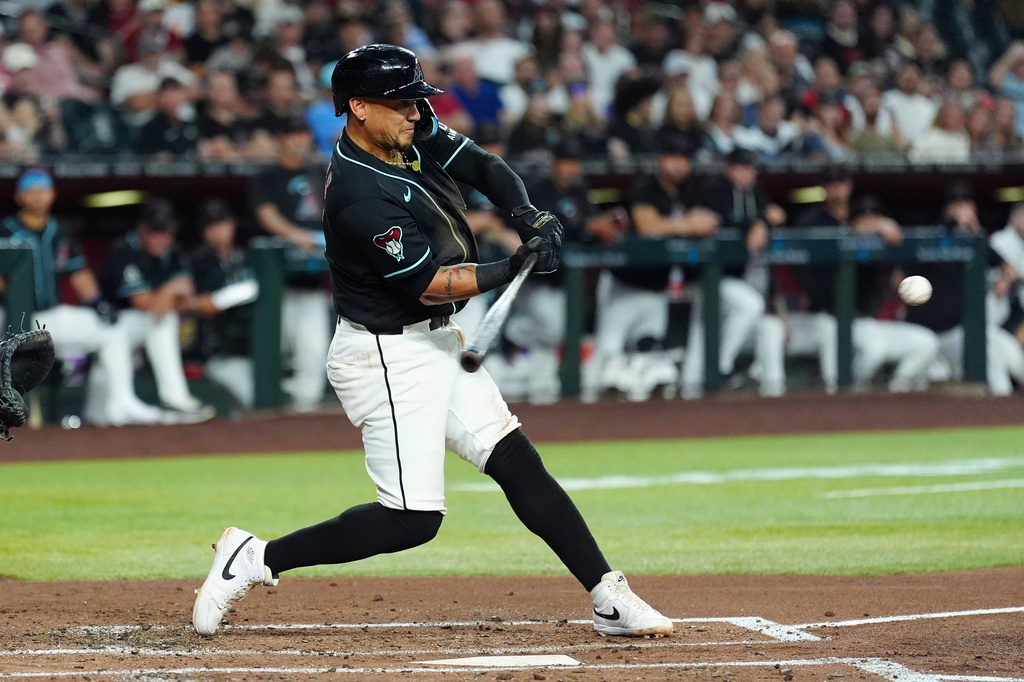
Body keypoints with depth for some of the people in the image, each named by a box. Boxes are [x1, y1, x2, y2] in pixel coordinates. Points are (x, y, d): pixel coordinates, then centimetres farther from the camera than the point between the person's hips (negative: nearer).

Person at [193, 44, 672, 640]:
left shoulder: (415, 138, 1)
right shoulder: (361, 196, -25)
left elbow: (486, 167, 6)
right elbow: (428, 283, -24)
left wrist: (530, 216, -13)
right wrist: (513, 270, -31)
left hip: (438, 343, 9)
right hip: (389, 357, -9)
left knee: (518, 463, 6)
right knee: (413, 518, -10)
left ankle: (611, 600, 9)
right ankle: (255, 559, 0)